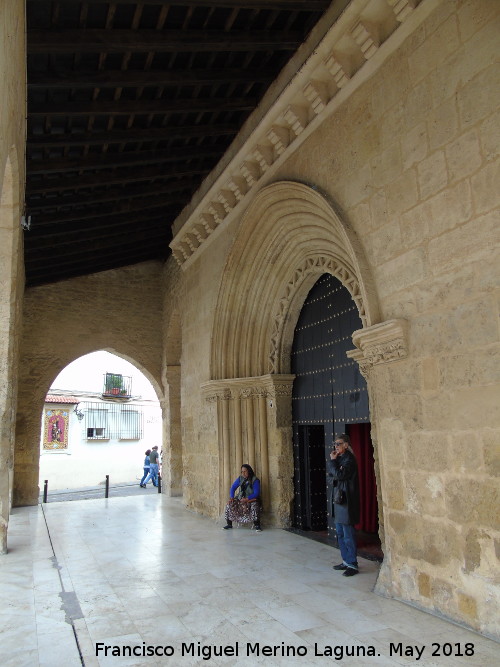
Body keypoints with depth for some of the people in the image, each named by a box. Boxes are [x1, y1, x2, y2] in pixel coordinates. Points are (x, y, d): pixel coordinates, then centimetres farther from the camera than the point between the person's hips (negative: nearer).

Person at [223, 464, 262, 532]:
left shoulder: (255, 480, -11)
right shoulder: (240, 478, 3)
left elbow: (256, 493, -17)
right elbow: (233, 488, 5)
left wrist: (247, 499, -29)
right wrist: (231, 497, -12)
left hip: (252, 499, -4)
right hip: (240, 498, 4)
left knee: (255, 506, -37)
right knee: (229, 504, -17)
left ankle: (257, 525, -25)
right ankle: (229, 524, -4)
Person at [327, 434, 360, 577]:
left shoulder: (349, 459, -15)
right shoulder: (340, 458, 11)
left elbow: (339, 475, -24)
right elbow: (331, 474, 13)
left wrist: (333, 461, -14)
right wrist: (332, 460, 0)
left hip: (346, 501, -9)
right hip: (338, 499, 9)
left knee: (348, 535, -1)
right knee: (340, 534, 16)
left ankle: (353, 565, 9)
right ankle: (346, 561, 27)